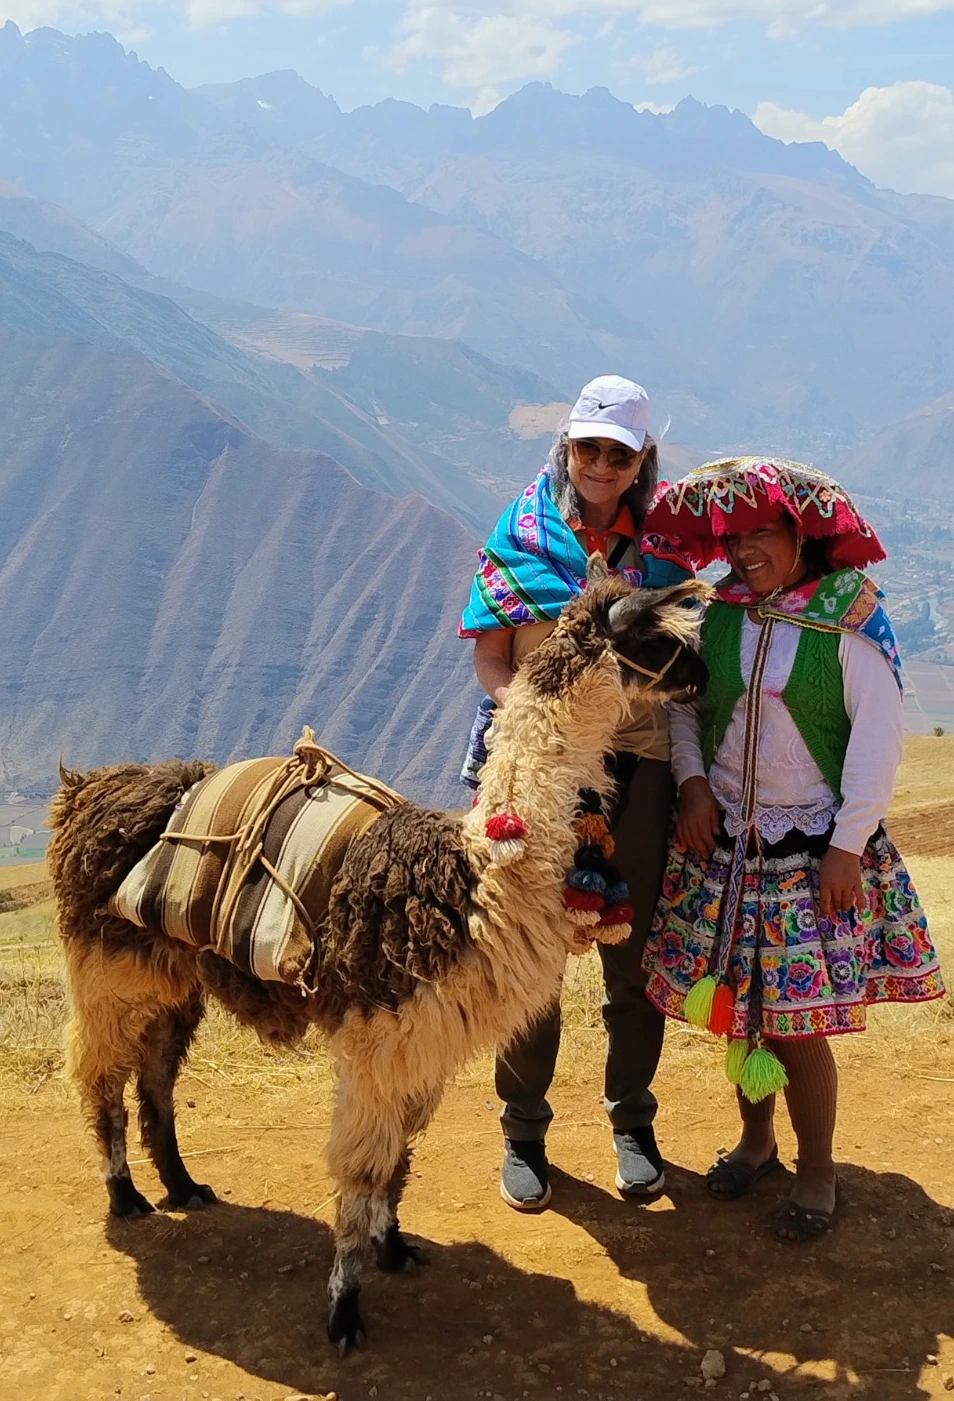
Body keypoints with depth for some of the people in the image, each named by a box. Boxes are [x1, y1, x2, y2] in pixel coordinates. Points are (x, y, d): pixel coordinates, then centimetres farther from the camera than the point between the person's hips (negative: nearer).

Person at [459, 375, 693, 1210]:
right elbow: (491, 655, 1)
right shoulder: (520, 530, 1)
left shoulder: (663, 541, 4)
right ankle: (525, 1131, 25)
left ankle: (633, 1123, 30)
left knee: (635, 953, 11)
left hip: (638, 764, 1)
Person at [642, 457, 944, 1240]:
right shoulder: (718, 615, 1)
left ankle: (817, 1175, 19)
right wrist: (693, 782, -5)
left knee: (797, 1021, -1)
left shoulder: (849, 619, -11)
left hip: (813, 846, -4)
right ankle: (756, 1140, 35)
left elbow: (879, 735, -11)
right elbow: (681, 702, 11)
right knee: (735, 1004, 12)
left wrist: (848, 844, -13)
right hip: (724, 841, 4)